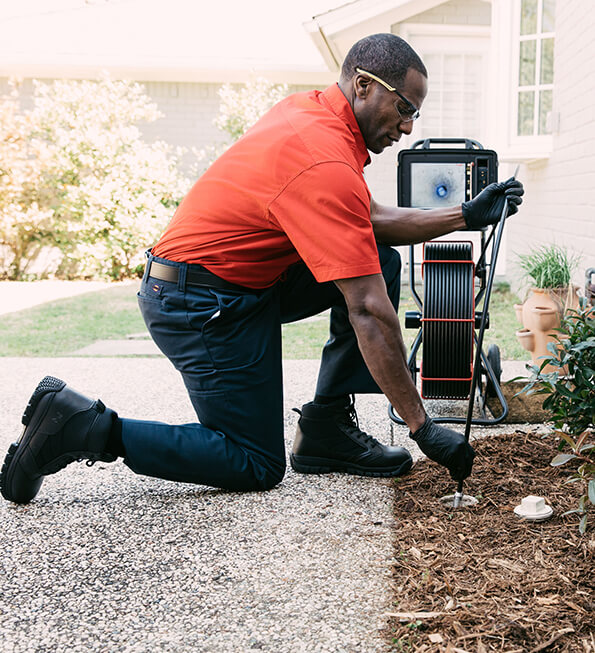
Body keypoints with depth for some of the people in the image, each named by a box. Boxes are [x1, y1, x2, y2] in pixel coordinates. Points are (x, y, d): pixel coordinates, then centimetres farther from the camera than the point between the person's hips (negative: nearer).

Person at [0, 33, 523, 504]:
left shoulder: (308, 111, 4)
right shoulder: (327, 164, -25)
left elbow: (368, 221, 13)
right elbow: (369, 313, -26)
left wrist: (466, 216, 5)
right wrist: (422, 426, -20)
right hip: (201, 306, -10)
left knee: (381, 264, 4)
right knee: (257, 466, 0)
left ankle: (328, 424, 8)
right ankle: (83, 427, -1)